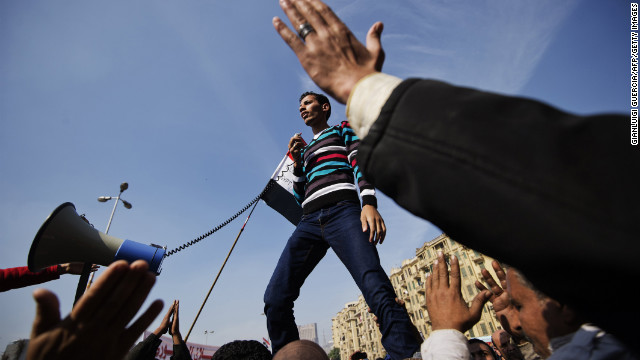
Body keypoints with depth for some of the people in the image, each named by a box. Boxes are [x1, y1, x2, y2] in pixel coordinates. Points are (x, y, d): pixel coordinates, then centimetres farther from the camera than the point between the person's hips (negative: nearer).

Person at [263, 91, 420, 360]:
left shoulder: (342, 130, 23)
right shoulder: (306, 150, 35)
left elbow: (360, 162, 3)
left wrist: (369, 202, -15)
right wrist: (297, 164, 15)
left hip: (342, 211, -4)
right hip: (309, 221, 5)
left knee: (378, 292, -24)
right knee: (275, 299, -10)